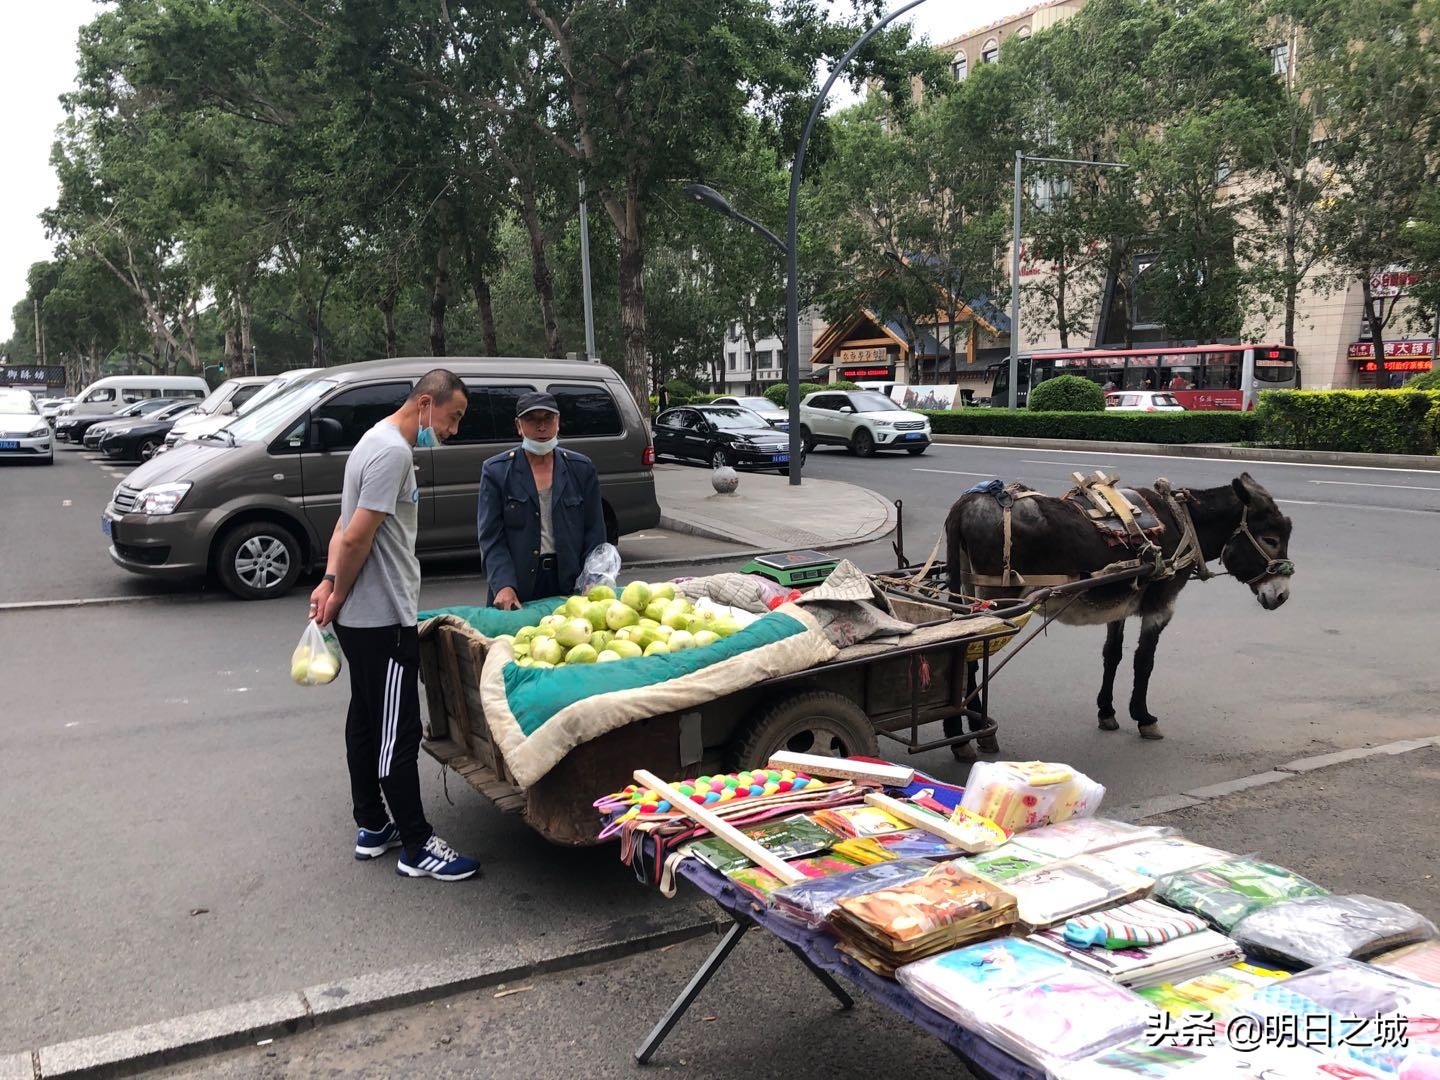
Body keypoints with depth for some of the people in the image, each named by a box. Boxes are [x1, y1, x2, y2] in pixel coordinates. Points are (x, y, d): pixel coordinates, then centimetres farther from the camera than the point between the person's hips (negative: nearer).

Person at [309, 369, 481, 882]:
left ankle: (372, 827, 29)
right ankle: (417, 846, 4)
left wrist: (330, 582, 2)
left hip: (360, 617, 11)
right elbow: (356, 538, -22)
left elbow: (345, 527, 14)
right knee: (398, 733, -4)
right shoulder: (393, 452, -18)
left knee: (365, 720, 17)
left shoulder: (377, 442, 15)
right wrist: (338, 596, -9)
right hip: (383, 618, -11)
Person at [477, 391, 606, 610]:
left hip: (569, 586, 2)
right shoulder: (496, 471, 3)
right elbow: (491, 538, -1)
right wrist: (504, 586, -15)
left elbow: (594, 534, 8)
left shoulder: (582, 469, 8)